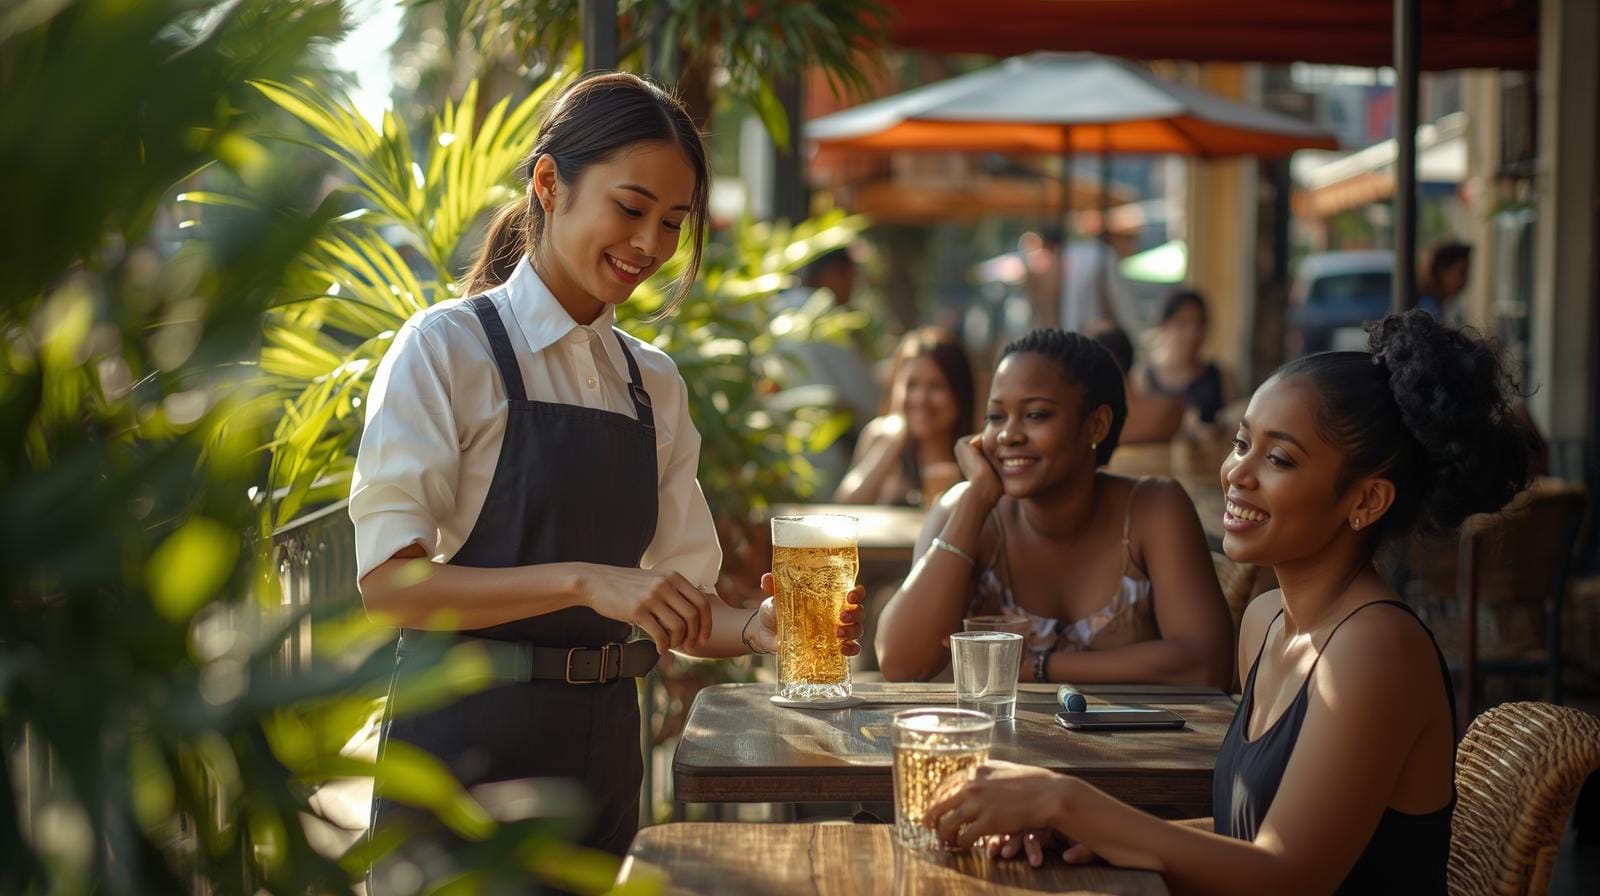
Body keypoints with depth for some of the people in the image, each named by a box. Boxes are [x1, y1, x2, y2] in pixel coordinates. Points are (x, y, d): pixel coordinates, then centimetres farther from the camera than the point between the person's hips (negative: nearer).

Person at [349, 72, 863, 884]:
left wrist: (757, 629, -13)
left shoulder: (654, 384, 9)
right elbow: (388, 581, -17)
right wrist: (582, 580, -28)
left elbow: (679, 593, 8)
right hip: (465, 758, -6)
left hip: (601, 759, 6)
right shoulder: (449, 349, -9)